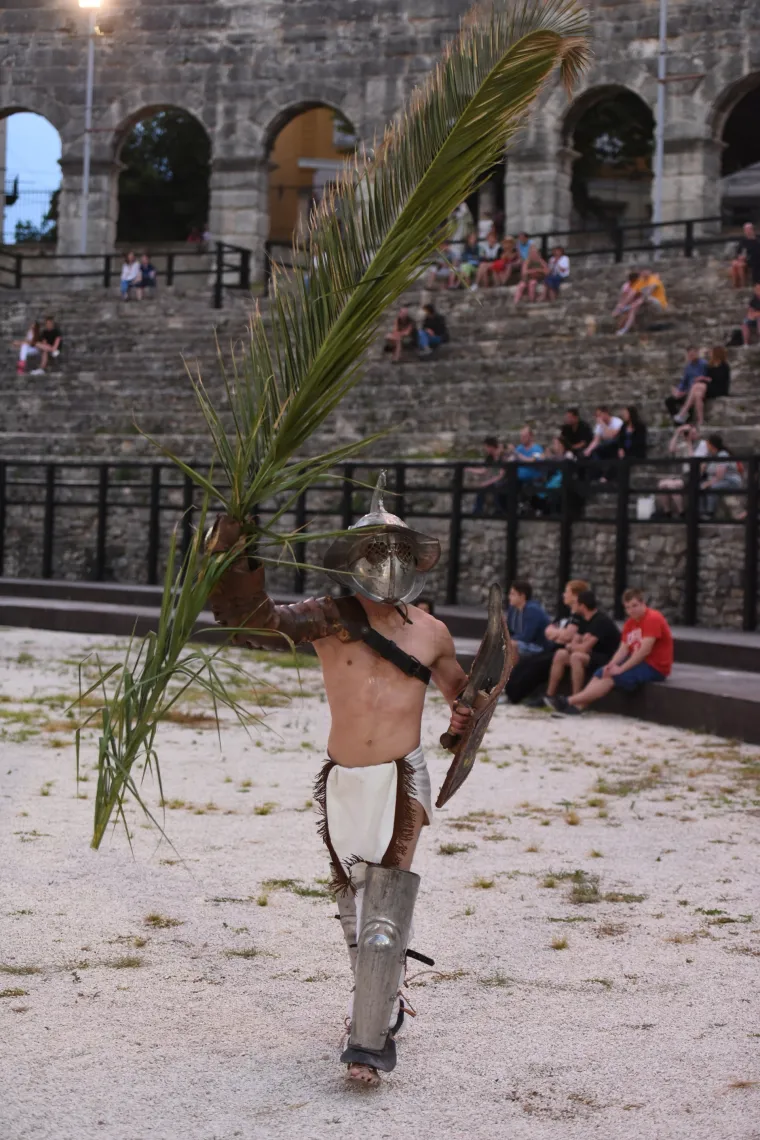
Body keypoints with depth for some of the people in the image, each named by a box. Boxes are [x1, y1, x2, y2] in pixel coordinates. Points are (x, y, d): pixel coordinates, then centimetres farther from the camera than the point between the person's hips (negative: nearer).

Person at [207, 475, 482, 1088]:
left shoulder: (430, 632, 3)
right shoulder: (327, 619, -3)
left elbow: (461, 690, 21)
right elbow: (253, 623, -16)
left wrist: (466, 717, -1)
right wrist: (239, 558, -27)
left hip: (400, 781, -2)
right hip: (342, 781, 2)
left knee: (384, 904, -12)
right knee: (353, 902, 16)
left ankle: (371, 1041, -10)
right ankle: (384, 997, 39)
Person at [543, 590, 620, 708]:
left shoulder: (601, 620, -20)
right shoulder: (585, 620, 9)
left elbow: (584, 648, -24)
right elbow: (574, 643, 9)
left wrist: (569, 646, -4)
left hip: (607, 660, -9)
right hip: (593, 655, 9)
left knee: (576, 657, -32)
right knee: (560, 654, -4)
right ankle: (549, 696, -2)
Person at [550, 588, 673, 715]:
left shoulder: (653, 619, -16)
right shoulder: (630, 623, 12)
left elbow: (645, 650, -23)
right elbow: (623, 649, 5)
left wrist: (621, 669, -23)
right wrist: (611, 665, -16)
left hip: (654, 667, -9)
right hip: (637, 662, 9)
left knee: (612, 677, -22)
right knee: (601, 673, -5)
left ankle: (570, 701, -27)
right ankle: (579, 705, -21)